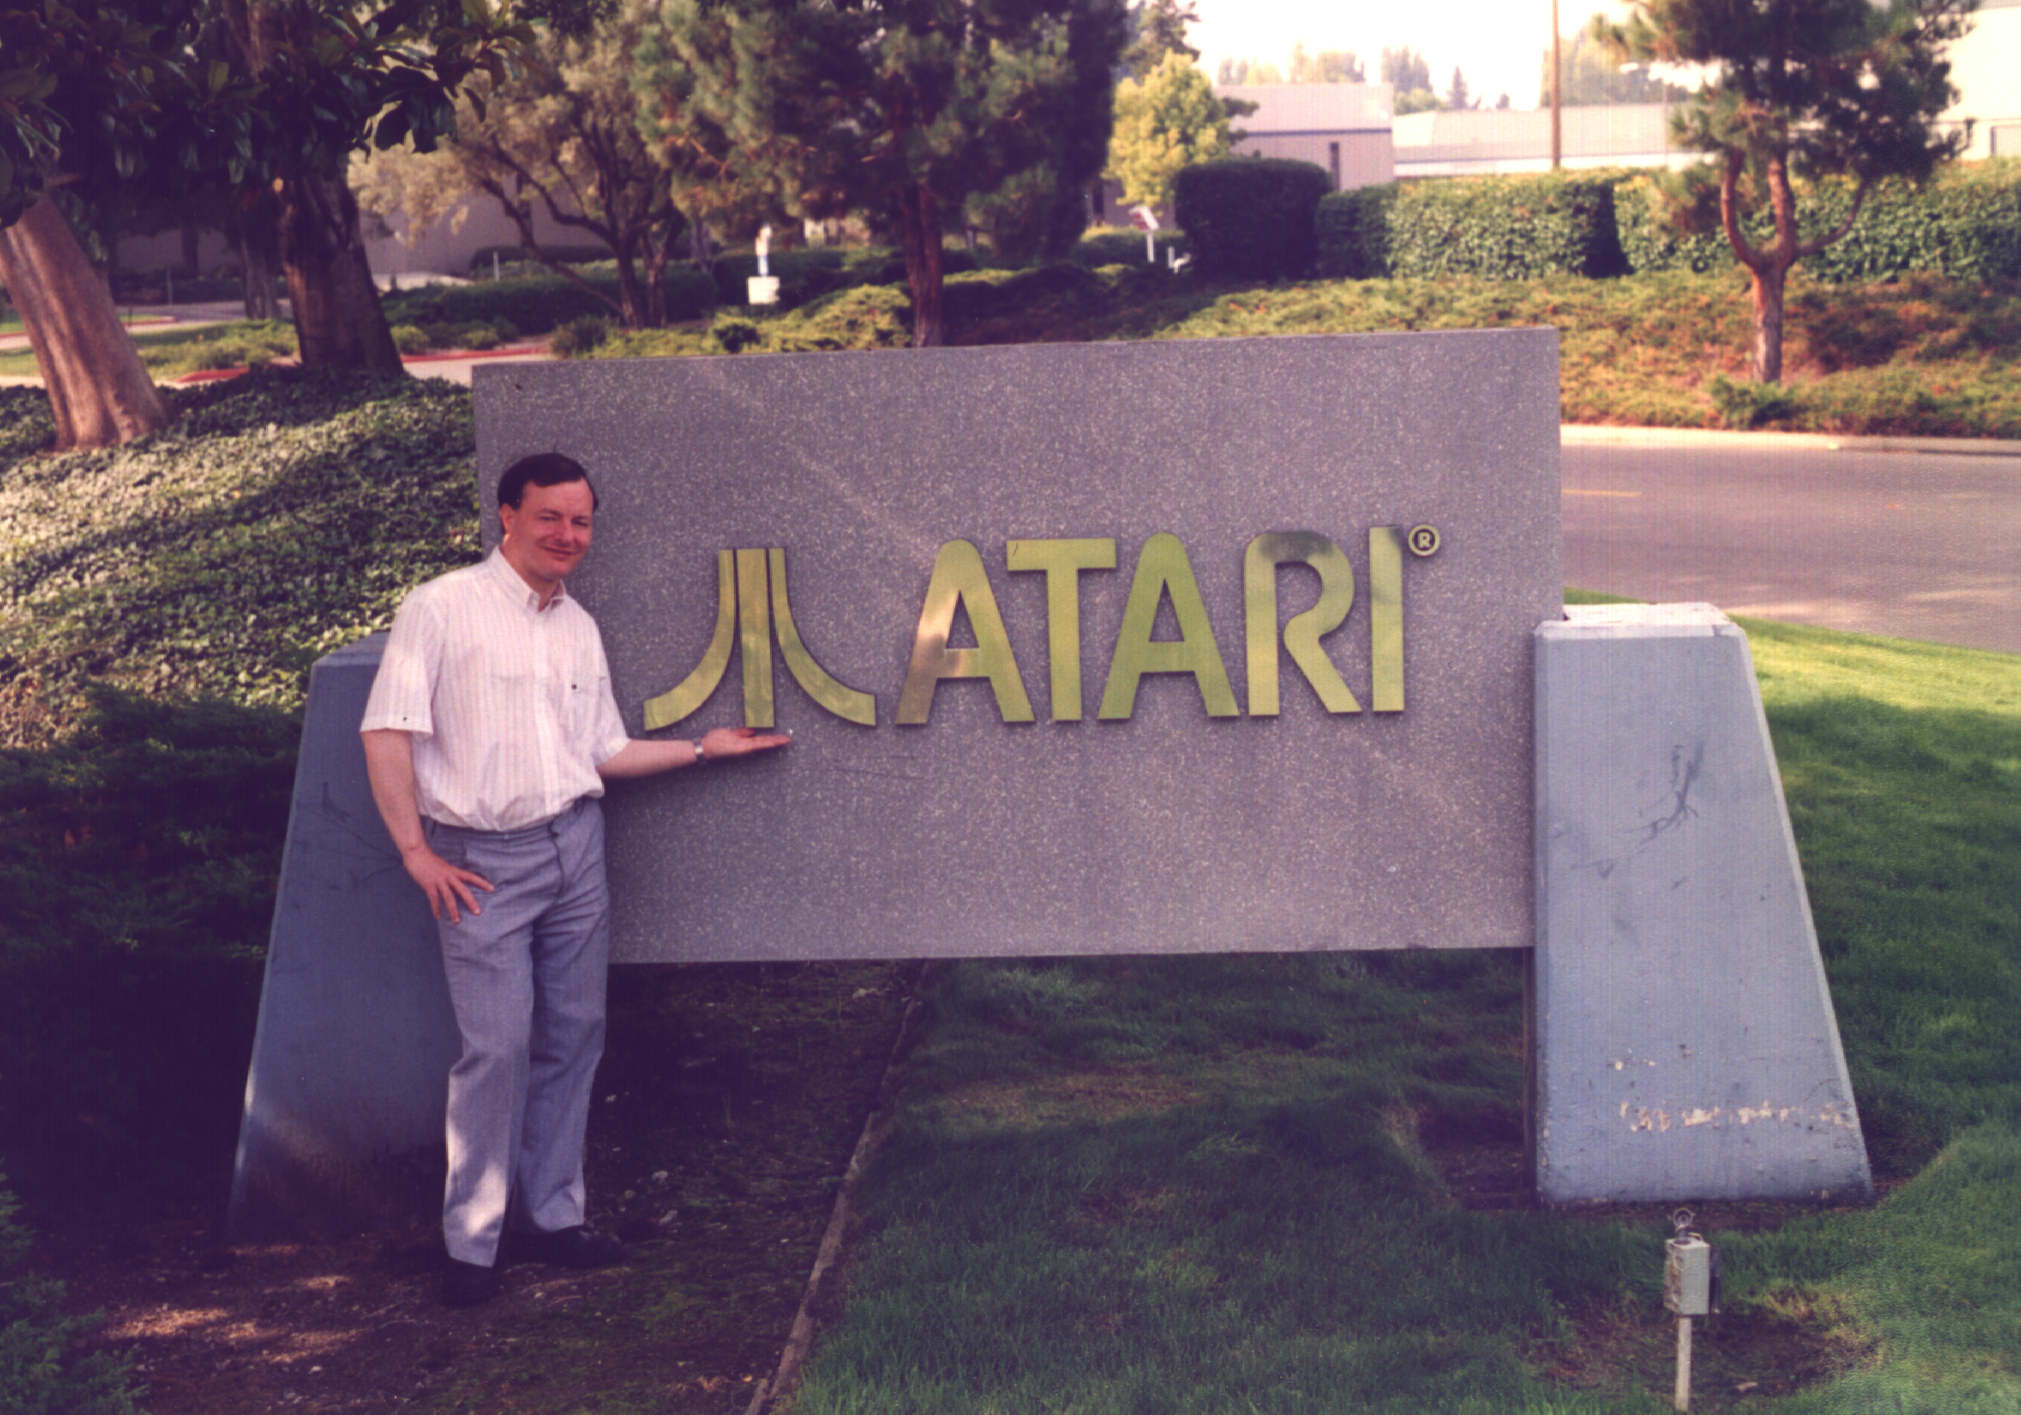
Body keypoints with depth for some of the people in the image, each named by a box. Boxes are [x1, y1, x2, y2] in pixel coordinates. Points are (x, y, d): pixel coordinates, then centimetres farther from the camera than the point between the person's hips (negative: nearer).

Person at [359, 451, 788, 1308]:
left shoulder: (579, 628, 14)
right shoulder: (442, 609, -5)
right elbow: (387, 732, -9)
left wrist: (700, 750, 15)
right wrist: (416, 852, -12)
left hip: (576, 844, 6)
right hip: (482, 859, -6)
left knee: (573, 1035, 7)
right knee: (498, 1046, -9)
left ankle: (551, 1216, 19)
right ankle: (472, 1242, 2)